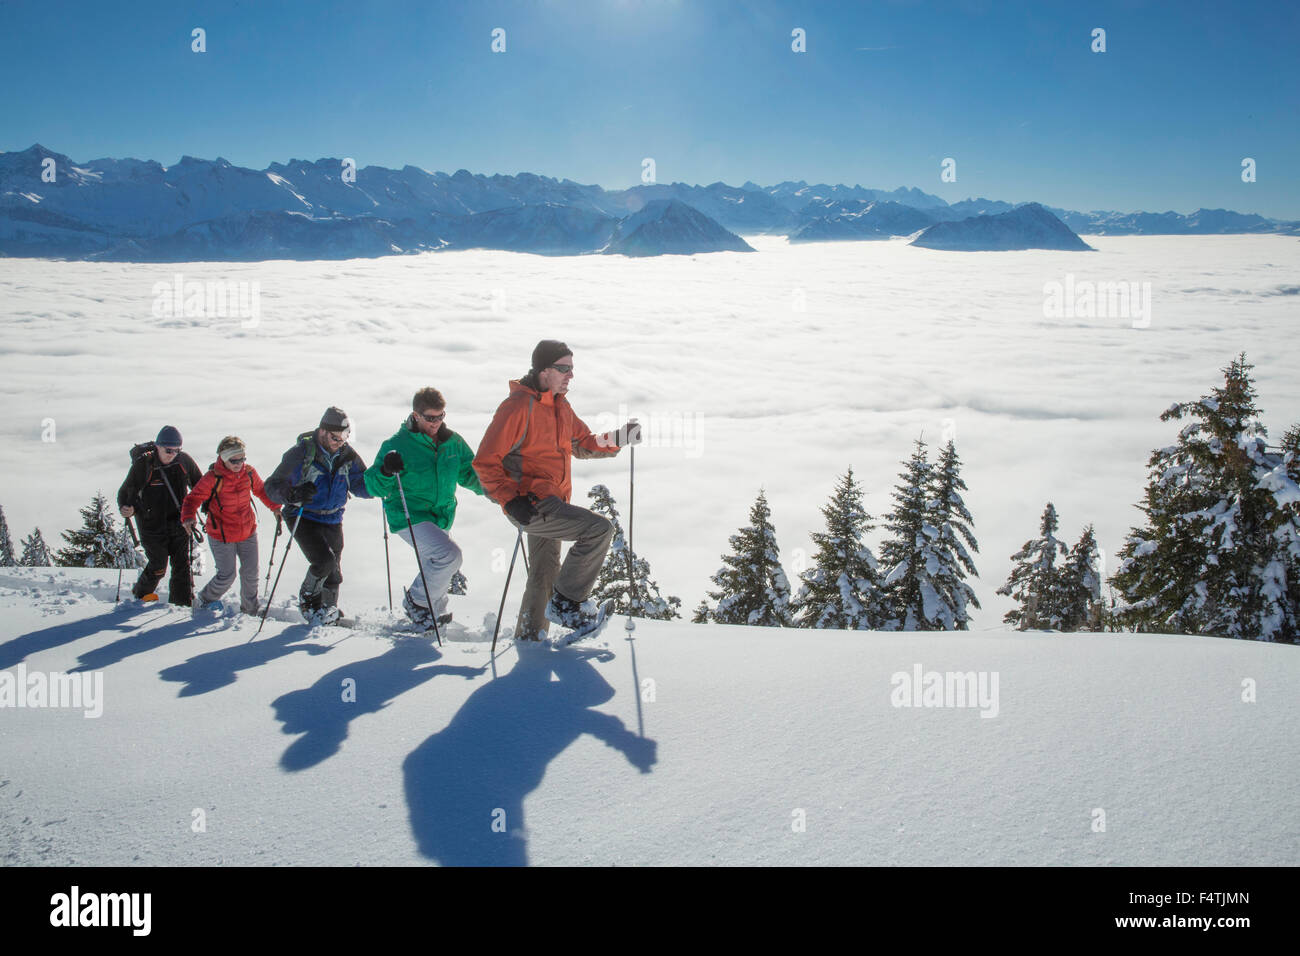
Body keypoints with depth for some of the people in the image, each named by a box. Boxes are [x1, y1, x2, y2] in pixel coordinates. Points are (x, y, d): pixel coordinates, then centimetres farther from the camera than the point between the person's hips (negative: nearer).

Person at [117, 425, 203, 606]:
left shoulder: (184, 461, -3)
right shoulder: (143, 465, -14)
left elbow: (199, 484, 14)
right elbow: (125, 491, -6)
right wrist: (126, 508, -25)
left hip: (179, 523, 3)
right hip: (153, 526, -3)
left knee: (182, 564, 1)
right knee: (158, 567, 4)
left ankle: (183, 602, 11)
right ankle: (141, 592, 32)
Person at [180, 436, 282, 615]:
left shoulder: (249, 472, -4)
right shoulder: (212, 478, -18)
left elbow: (261, 489, 16)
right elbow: (193, 499, -13)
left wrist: (274, 506, 7)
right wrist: (188, 517, -31)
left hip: (248, 532, 5)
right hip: (221, 536, -4)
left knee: (251, 573, 8)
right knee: (227, 575, -5)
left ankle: (250, 608, 29)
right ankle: (203, 602, 22)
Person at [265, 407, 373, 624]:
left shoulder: (348, 455, -4)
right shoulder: (301, 453, -17)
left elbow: (362, 487, -2)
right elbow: (272, 486, -19)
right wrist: (293, 495, -40)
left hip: (333, 520, 5)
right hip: (304, 518, -5)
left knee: (334, 573, 11)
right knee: (324, 560, -23)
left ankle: (329, 612, 36)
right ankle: (308, 599, 5)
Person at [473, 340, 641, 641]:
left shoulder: (561, 407, 12)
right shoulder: (518, 406, -15)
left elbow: (582, 443, 21)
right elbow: (486, 461, -16)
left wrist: (616, 439, 3)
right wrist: (510, 500, -24)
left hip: (551, 504, 9)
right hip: (530, 505, -9)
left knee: (544, 574, 19)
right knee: (600, 529, -20)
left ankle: (529, 637, 34)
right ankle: (566, 603, -8)